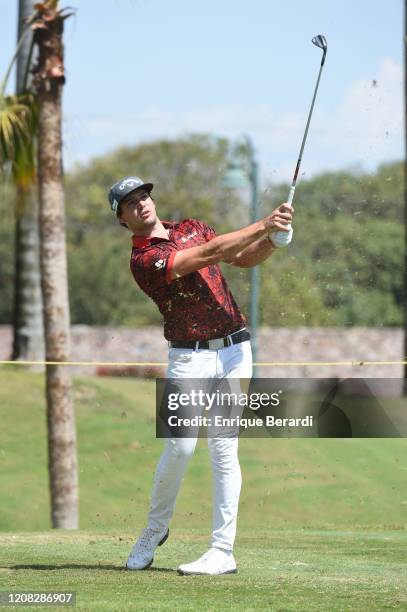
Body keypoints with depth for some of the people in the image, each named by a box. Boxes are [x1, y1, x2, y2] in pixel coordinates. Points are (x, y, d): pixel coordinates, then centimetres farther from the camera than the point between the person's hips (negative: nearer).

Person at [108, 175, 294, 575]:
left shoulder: (191, 227, 13)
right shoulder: (142, 260, -10)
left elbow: (244, 258, 14)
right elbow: (211, 252, -18)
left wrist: (273, 240, -7)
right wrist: (264, 224, -18)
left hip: (233, 351, 4)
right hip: (189, 358, -4)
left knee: (223, 448, -4)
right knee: (180, 446, -12)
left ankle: (223, 552, -5)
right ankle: (155, 529, 15)